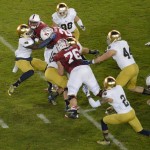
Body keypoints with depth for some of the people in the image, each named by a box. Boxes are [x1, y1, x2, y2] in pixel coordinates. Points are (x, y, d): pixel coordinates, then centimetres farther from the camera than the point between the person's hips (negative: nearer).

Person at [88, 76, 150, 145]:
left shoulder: (107, 94, -14)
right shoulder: (119, 87, 4)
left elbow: (95, 105, -6)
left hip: (123, 116, -6)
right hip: (131, 113, 6)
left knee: (103, 121, 13)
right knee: (140, 131, 18)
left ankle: (106, 140, 26)